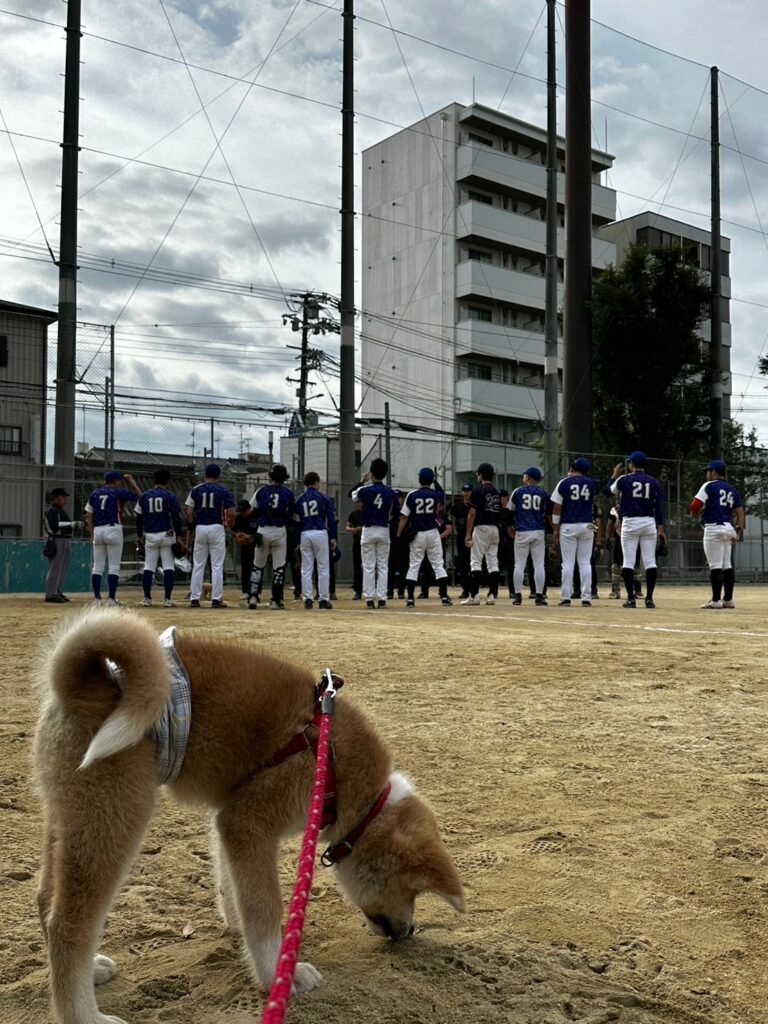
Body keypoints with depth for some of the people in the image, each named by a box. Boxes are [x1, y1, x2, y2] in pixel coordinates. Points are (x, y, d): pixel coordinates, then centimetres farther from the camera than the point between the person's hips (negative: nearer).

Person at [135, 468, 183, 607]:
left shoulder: (144, 496, 7)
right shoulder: (170, 496, -3)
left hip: (150, 536, 3)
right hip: (166, 535, -3)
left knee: (148, 568, 8)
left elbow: (139, 518, 9)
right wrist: (178, 536, -3)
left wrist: (140, 536, 16)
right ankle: (167, 599, -5)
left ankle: (147, 599, 6)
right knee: (168, 567, 0)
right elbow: (176, 517, -7)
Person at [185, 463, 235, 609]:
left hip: (200, 529, 2)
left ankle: (194, 599, 7)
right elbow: (231, 514, -6)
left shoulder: (195, 490, 5)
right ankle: (216, 599, -1)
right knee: (217, 566, 1)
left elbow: (189, 514, 1)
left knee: (197, 565, 8)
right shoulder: (223, 490, -1)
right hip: (217, 528, -2)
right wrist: (229, 524, 13)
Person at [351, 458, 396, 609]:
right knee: (383, 567, 7)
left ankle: (369, 598, 0)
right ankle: (382, 598, 3)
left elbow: (354, 495, 14)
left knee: (368, 567, 3)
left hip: (368, 530, -2)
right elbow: (390, 514, 6)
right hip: (384, 531, 2)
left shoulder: (365, 490, -9)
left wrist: (363, 482, 20)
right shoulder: (390, 492, 1)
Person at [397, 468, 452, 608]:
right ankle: (444, 596, 4)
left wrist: (399, 535, -3)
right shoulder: (436, 495, -1)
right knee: (438, 565, 7)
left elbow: (404, 517, -7)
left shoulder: (411, 495, -5)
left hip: (417, 534, 0)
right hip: (433, 533, 1)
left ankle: (410, 599, 0)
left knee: (413, 566, 4)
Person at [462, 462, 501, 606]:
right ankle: (492, 595, 4)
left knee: (476, 562, -5)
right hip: (494, 529, 6)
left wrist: (468, 534, -11)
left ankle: (474, 596, -9)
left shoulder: (478, 490, -7)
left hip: (481, 528, -6)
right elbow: (498, 512, 13)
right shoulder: (496, 492, 14)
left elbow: (472, 513, -12)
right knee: (493, 563, 7)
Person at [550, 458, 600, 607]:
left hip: (568, 526, -2)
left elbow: (557, 508, -4)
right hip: (587, 526, 2)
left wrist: (555, 529, 2)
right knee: (585, 563, 5)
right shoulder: (591, 483, 5)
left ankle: (566, 598, -2)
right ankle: (586, 598, 1)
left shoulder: (564, 483, -1)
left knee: (568, 563, 0)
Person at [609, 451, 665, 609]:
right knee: (650, 562, 4)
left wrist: (615, 476, 29)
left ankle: (631, 598, -2)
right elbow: (659, 506, 5)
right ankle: (649, 598, 1)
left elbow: (610, 490, 16)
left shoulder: (624, 479, -1)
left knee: (628, 561, 1)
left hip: (630, 523, -2)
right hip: (649, 523, 2)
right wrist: (661, 527, 7)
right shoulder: (654, 482, 6)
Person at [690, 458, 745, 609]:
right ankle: (728, 599, 13)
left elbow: (695, 505, -14)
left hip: (713, 528, -7)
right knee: (727, 565, 11)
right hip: (728, 528, 7)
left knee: (715, 566, -8)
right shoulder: (733, 489, 17)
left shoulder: (709, 486, -4)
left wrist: (695, 514, 7)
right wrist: (739, 531, 13)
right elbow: (740, 512, 13)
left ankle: (716, 600, -10)